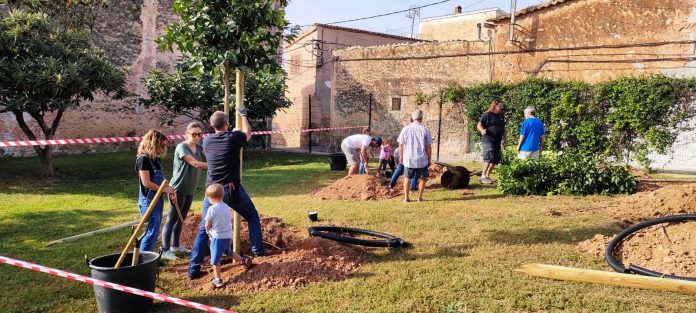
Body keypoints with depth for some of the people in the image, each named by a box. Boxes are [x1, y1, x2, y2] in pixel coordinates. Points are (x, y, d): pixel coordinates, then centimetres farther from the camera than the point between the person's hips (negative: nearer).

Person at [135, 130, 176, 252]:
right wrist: (165, 189, -12)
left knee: (155, 232, 14)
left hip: (158, 200, 9)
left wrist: (170, 190, 0)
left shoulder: (155, 159, 11)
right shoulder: (143, 159, -15)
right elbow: (146, 183, -19)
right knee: (151, 232, -6)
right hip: (149, 201, -9)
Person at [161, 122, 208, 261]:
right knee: (172, 219, -3)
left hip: (190, 190, 8)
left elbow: (206, 163, 2)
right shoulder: (181, 147, -15)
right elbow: (195, 163, -24)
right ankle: (165, 250, 2)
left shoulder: (199, 148, 8)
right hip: (178, 189, -8)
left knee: (181, 218, 17)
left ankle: (175, 246, 29)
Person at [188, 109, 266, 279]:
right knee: (252, 217, 20)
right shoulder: (234, 137, -7)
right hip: (232, 189, -3)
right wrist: (243, 115, 29)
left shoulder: (207, 140, 4)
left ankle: (194, 269, 3)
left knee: (204, 229, 6)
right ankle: (258, 250, 21)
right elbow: (248, 133, 15)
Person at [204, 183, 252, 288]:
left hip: (218, 237, -7)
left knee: (215, 259, 4)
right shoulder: (226, 207, 5)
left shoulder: (212, 209, -16)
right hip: (228, 236, 7)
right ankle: (243, 260, 31)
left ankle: (218, 280, 7)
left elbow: (207, 225, -9)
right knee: (228, 252, 33)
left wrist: (208, 231, 11)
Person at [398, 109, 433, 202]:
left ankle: (406, 197, 18)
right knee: (422, 178, 14)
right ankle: (420, 197, 14)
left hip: (408, 159, 2)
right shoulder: (425, 130, -8)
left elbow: (401, 144, 1)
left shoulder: (406, 129, -4)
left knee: (407, 178, 17)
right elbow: (428, 146, -6)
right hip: (421, 159, -2)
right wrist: (429, 158, 5)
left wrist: (401, 156, 13)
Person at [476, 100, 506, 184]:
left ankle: (487, 176, 19)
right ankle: (483, 177, -10)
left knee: (496, 159, 8)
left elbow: (503, 128, 25)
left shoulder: (501, 116, 17)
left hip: (497, 141, 8)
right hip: (488, 140, -8)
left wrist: (504, 138, 22)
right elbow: (479, 125, -9)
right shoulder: (487, 115, -5)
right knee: (489, 158, -16)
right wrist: (482, 130, -29)